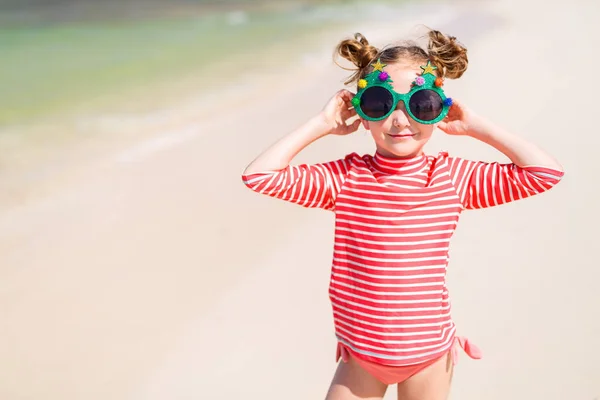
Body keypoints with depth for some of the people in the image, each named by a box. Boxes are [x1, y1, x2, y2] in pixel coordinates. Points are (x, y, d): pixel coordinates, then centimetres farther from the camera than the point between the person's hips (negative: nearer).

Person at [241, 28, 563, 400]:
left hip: (429, 354, 1)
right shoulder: (345, 177, -11)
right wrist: (321, 125, -16)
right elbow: (259, 175, -17)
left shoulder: (454, 177, -9)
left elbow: (547, 171, -11)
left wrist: (475, 126, -12)